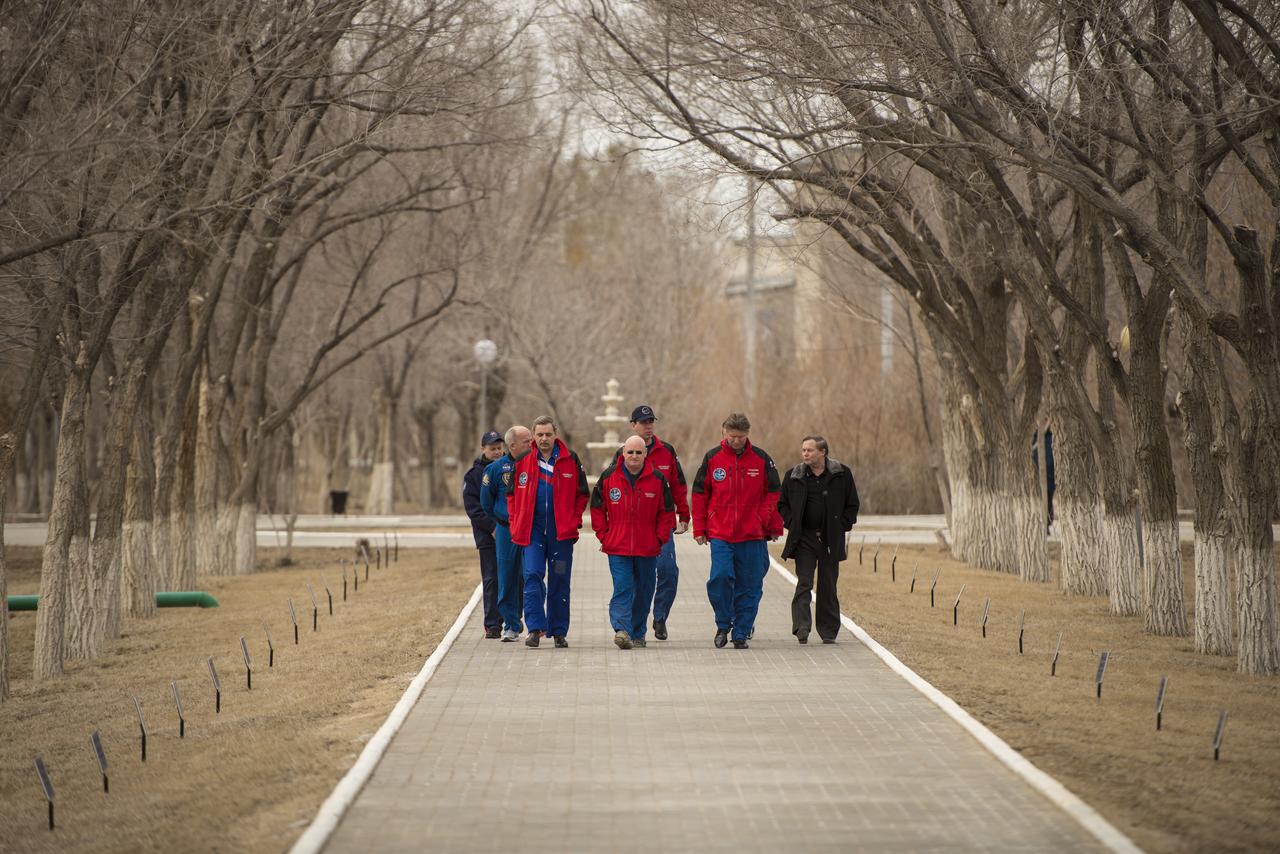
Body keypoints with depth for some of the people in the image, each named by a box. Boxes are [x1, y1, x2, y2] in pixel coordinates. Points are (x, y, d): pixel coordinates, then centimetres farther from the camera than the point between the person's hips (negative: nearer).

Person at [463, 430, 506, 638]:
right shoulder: (474, 475, 4)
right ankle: (492, 625, 1)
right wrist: (493, 525, -13)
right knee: (491, 581, -1)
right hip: (487, 535, -1)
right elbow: (472, 508, -2)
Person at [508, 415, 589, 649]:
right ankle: (535, 628, -11)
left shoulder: (571, 461, 1)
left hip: (561, 531, 0)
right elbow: (512, 495, 11)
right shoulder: (522, 462, 3)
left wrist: (574, 521, -4)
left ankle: (559, 631, 14)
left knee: (560, 581, 6)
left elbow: (582, 494, 6)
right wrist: (516, 524, 0)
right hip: (532, 530, 0)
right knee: (532, 575, -12)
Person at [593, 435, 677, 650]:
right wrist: (603, 535, 1)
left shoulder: (657, 479, 0)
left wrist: (660, 539, 0)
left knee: (643, 592, 11)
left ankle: (638, 633, 23)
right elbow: (597, 508, 7)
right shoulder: (609, 477, -1)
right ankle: (622, 630, -25)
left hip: (648, 548, 2)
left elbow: (667, 511, 6)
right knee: (622, 589, -14)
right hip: (617, 547, -2)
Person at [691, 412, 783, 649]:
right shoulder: (712, 458, 4)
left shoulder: (761, 460, 4)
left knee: (749, 586, 2)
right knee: (720, 576, -15)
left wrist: (773, 527, 3)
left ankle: (741, 633, 12)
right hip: (720, 534, -1)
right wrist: (699, 529, 6)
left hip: (752, 536, 1)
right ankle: (723, 625, 5)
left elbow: (773, 494, 9)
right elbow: (700, 494, 9)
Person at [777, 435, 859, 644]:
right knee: (804, 584, -10)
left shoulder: (841, 474, 1)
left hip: (831, 539, 0)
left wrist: (842, 526, -2)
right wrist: (792, 524, -1)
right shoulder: (794, 476, 3)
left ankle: (828, 632, 13)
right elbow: (782, 504, 13)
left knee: (828, 588, 7)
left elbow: (852, 504, 7)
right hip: (804, 539, 0)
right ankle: (801, 627, -18)